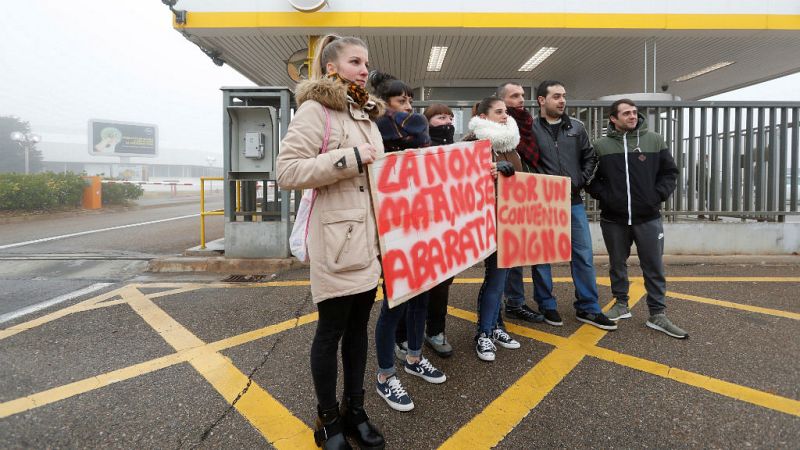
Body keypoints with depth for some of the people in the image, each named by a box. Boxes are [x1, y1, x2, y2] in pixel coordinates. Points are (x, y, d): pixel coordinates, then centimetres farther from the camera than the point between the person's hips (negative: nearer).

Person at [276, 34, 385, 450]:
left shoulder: (366, 115, 18)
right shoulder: (314, 110, -6)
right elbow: (287, 172, -16)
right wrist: (349, 159, -19)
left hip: (369, 239, 8)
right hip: (336, 239, -8)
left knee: (358, 327, 15)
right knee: (331, 331, 5)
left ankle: (354, 409, 32)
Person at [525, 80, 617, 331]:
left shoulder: (576, 128, 10)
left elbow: (590, 158, 15)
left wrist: (580, 182, 2)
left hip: (573, 202, 4)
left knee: (583, 255, 7)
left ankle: (588, 308, 19)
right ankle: (547, 306, 21)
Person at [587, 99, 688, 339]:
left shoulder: (654, 141, 4)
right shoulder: (601, 145, 0)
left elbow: (670, 173, 9)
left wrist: (658, 195, -4)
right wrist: (604, 195, -8)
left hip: (648, 218, 1)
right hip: (613, 219, 0)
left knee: (654, 267, 4)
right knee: (617, 264, 12)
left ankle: (657, 314, 15)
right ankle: (621, 304, 29)